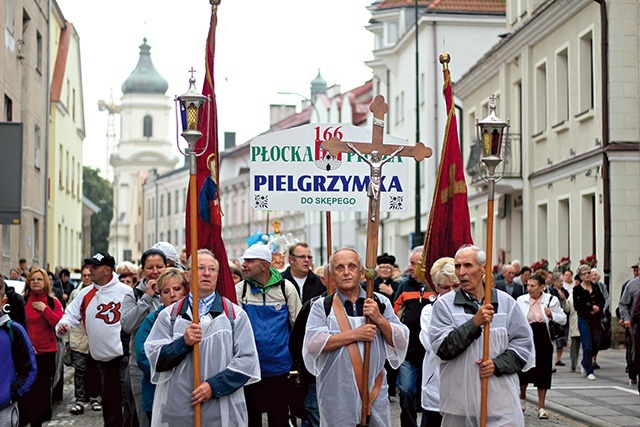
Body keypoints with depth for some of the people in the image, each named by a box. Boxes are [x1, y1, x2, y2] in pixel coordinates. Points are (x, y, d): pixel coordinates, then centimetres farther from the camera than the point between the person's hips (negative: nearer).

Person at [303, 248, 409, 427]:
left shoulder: (380, 302, 6)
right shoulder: (322, 306, 0)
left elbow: (401, 342, 3)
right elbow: (313, 343, -14)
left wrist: (379, 319, -13)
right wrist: (355, 334, -17)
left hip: (375, 392, 2)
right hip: (337, 396, -2)